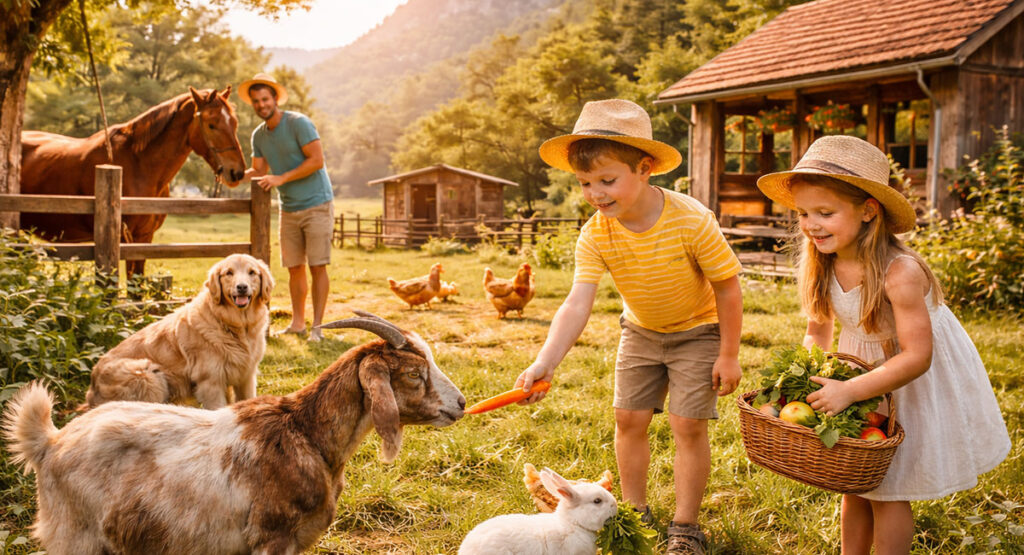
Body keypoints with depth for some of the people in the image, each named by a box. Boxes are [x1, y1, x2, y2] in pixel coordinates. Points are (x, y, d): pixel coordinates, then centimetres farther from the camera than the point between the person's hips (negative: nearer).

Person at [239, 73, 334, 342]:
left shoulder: (298, 123, -12)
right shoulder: (258, 135, 9)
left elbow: (317, 160, -18)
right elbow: (258, 170, 8)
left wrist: (280, 179, -20)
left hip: (316, 205, -6)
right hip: (288, 209, 6)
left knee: (317, 267, -7)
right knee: (294, 268, 8)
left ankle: (317, 326, -3)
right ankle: (297, 323, 18)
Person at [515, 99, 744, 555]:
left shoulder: (691, 220, -31)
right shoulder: (594, 235, -22)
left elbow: (727, 286, -19)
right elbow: (577, 304, -30)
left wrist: (728, 355, -14)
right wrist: (545, 363, -45)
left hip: (698, 330, -4)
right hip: (640, 331, 4)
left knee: (688, 425, -6)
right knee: (628, 419, 6)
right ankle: (636, 513, 27)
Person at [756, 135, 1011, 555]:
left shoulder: (899, 272, -34)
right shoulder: (819, 266, -14)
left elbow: (917, 357, -33)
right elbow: (818, 329, 2)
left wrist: (849, 390, -37)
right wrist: (813, 376, -15)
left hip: (917, 381, -6)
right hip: (862, 369, 6)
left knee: (888, 489, 3)